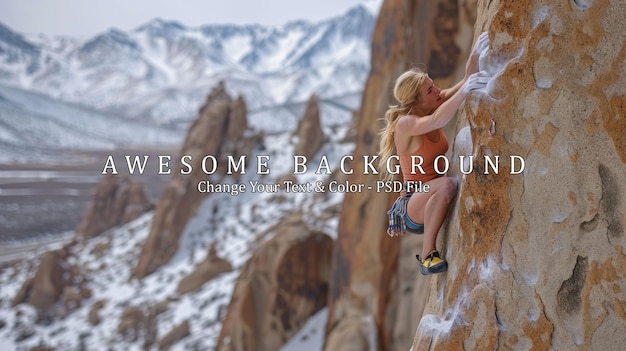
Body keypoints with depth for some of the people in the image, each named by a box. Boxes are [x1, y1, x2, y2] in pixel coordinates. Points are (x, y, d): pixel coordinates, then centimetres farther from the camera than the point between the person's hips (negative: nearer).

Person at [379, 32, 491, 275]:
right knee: (446, 184, -38)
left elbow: (464, 82, -7)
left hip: (436, 202, 7)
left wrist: (476, 53, -24)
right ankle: (427, 254, -26)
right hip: (413, 206, -7)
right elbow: (437, 121, -39)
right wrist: (465, 90, -46)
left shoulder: (431, 108, 2)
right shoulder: (405, 124, -18)